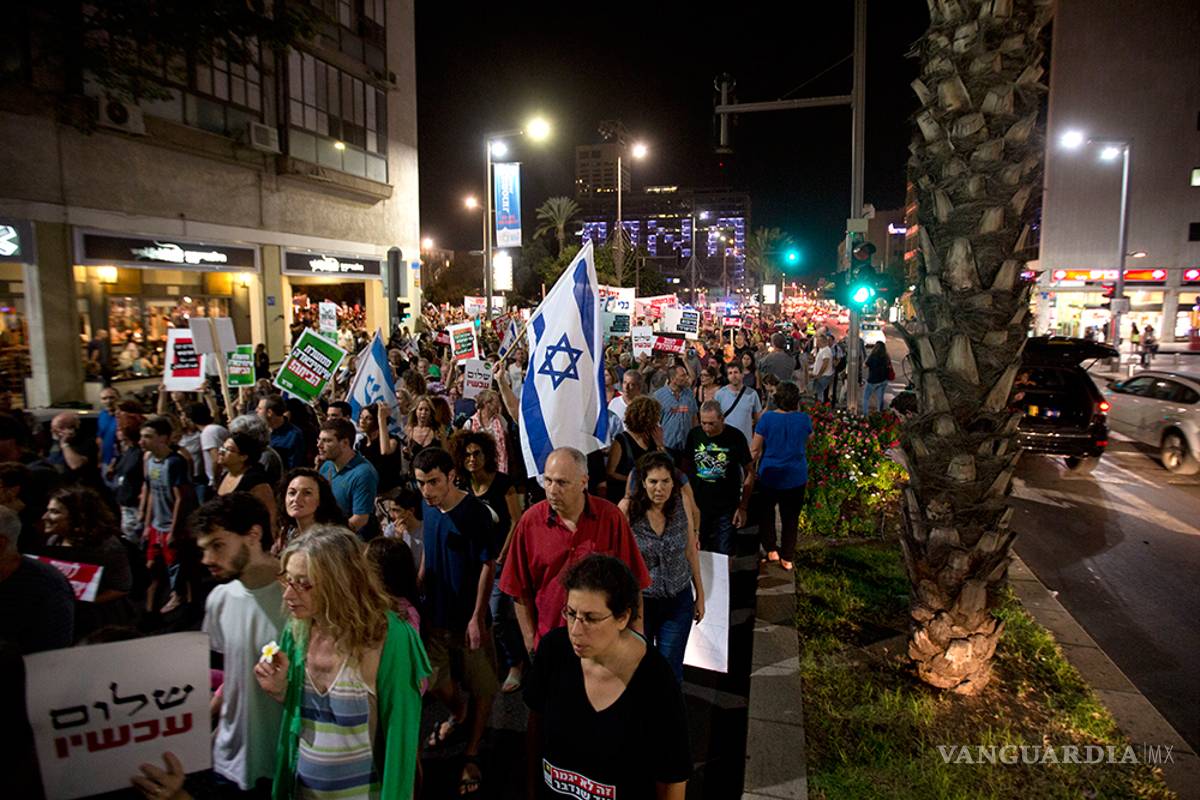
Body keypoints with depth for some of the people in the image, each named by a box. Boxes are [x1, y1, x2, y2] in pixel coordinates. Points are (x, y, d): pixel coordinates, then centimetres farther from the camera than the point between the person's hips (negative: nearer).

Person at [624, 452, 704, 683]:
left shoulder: (682, 508, -9)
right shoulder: (628, 510, -18)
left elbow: (691, 552, 3)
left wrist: (700, 594, 9)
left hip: (678, 601, 2)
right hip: (639, 600, -1)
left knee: (671, 671, 9)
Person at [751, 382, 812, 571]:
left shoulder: (767, 418, -15)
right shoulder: (804, 419, -8)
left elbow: (755, 449, -10)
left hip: (770, 475, -2)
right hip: (797, 477, 2)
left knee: (766, 512, 20)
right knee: (790, 517, 14)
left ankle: (771, 549, 18)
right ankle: (787, 558, 20)